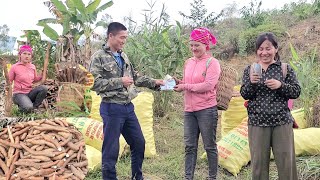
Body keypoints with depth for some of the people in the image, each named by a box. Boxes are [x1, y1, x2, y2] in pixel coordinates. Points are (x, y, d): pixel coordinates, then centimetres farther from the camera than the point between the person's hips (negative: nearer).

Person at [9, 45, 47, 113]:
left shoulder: (32, 67, 4)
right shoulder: (14, 67, -10)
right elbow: (9, 81, -1)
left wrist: (41, 76, 0)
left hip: (30, 93, 5)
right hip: (19, 94, -5)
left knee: (43, 88, -23)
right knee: (28, 108, -33)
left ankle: (34, 107, -4)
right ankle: (21, 107, 6)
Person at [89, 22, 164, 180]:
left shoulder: (123, 56, 11)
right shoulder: (99, 57, -10)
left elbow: (134, 77, 19)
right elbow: (94, 83, -17)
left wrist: (154, 83, 10)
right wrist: (119, 81, -19)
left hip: (128, 107, 8)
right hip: (112, 108, -8)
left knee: (139, 143, 16)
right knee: (111, 149, 1)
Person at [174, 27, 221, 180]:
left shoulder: (212, 63, -7)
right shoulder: (188, 62, 12)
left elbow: (208, 85, -17)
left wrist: (185, 87, -16)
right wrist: (179, 83, -2)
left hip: (206, 110, -6)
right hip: (189, 110, 6)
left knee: (210, 146, 5)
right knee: (190, 146, 9)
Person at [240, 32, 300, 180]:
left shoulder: (285, 68, 2)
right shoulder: (250, 70, 5)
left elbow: (296, 92, 1)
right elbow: (245, 95, -1)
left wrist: (281, 85, -17)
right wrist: (251, 82, -21)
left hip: (282, 122, -1)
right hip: (257, 123, 1)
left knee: (286, 162, 4)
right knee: (258, 163, 8)